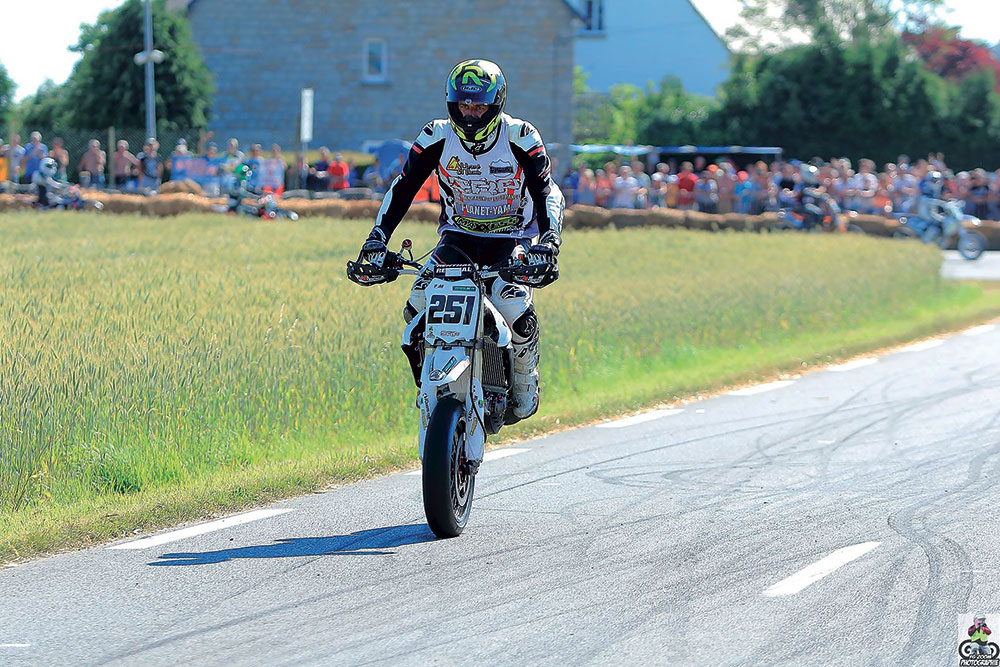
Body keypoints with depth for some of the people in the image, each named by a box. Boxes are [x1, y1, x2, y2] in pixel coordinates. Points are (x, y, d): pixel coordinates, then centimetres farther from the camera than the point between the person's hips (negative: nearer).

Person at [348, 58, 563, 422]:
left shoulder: (520, 137, -13)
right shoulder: (437, 137, -8)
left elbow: (547, 192, -17)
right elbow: (402, 188, -5)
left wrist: (549, 241, -35)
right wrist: (377, 238, -17)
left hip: (512, 238, -2)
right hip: (458, 236, 2)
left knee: (516, 310, -30)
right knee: (417, 306, -22)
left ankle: (525, 378, 1)